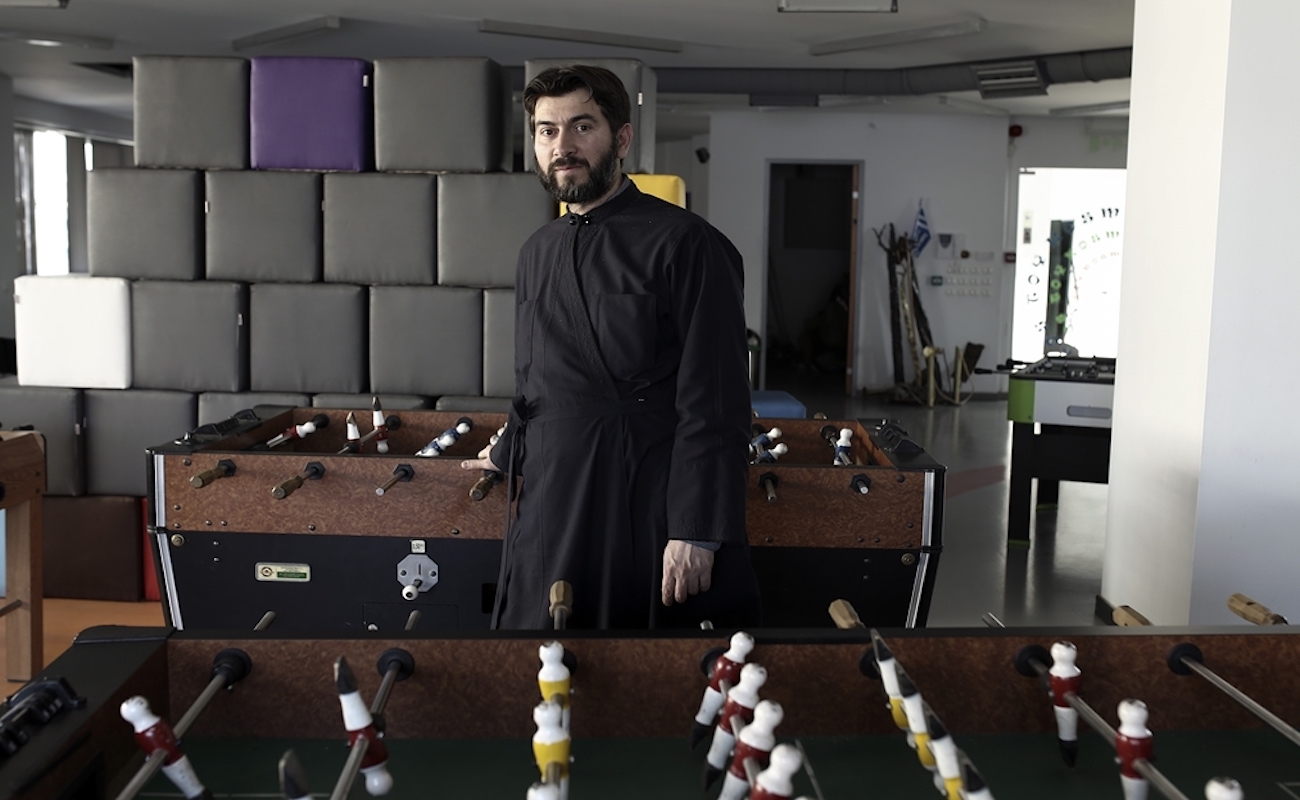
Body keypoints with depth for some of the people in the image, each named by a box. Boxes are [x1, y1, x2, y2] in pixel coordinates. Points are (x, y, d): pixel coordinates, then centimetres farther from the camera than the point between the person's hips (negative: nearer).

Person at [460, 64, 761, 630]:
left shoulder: (685, 243, -8)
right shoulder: (538, 252, 14)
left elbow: (714, 406, -13)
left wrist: (696, 532, -16)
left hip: (655, 502, -5)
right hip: (552, 501, 6)